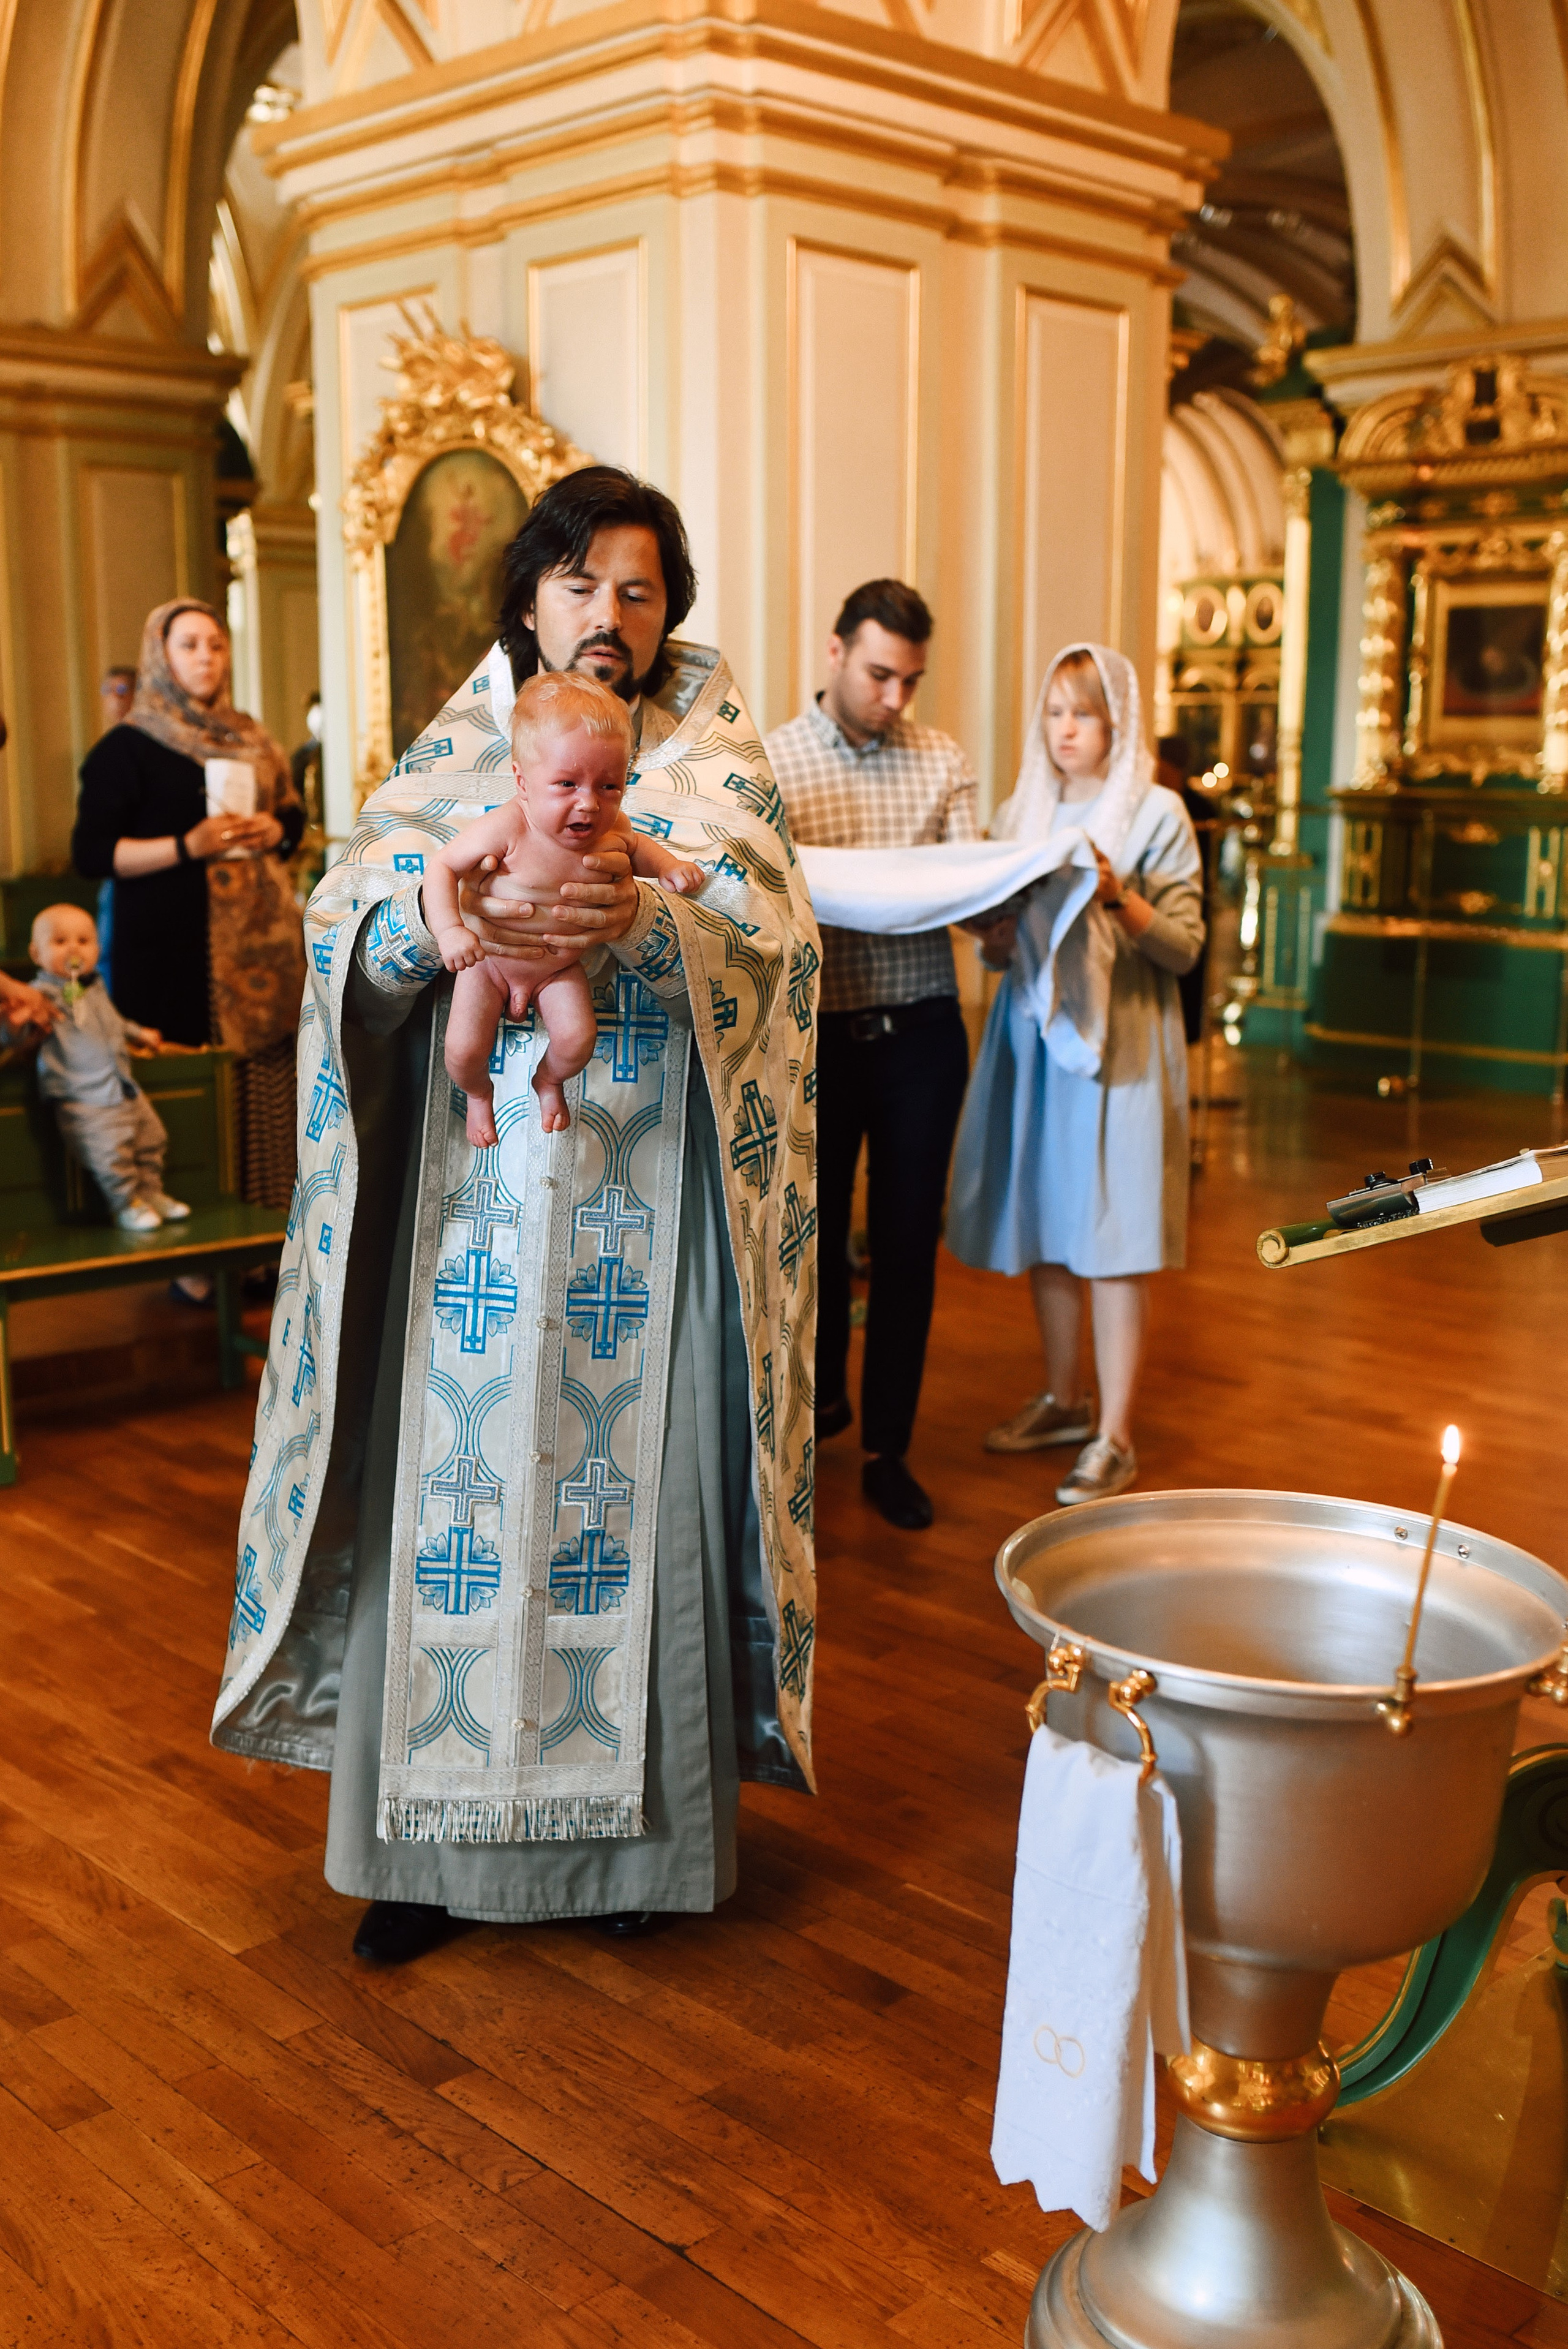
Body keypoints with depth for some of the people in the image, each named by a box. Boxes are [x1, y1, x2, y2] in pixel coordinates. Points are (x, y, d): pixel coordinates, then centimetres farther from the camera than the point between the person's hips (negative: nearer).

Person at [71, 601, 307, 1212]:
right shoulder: (127, 748, 0)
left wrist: (274, 832, 2)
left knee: (265, 1085, 0)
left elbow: (293, 812, 26)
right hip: (174, 950, -5)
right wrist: (188, 846, -17)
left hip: (259, 943, 5)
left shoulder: (248, 739, 19)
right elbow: (92, 853, -6)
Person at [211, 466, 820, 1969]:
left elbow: (769, 930, -11)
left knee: (632, 1485, 2)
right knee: (453, 1484, 3)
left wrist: (645, 916, -32)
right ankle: (430, 1840, 16)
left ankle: (638, 1828, 19)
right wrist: (447, 919, -28)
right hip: (472, 1204, 1)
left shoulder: (715, 758, 6)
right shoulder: (456, 752, 10)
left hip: (643, 1212, -1)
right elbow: (347, 914, -5)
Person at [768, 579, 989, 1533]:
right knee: (815, 1227, 10)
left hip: (921, 1033, 1)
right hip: (819, 1033, -1)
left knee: (909, 1240, 4)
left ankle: (889, 1449, 16)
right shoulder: (771, 760, 0)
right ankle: (822, 1392, 36)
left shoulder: (944, 761, 5)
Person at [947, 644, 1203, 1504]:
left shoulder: (1157, 814, -1)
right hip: (1032, 1035, 5)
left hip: (1120, 1043, -5)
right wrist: (1006, 926, -9)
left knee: (1112, 1239, -4)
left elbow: (1184, 945, -6)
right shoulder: (1020, 813, 12)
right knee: (1043, 1226, 11)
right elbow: (997, 950, 13)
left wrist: (1118, 897, -21)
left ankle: (1114, 1438, 3)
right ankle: (1062, 1399, 27)